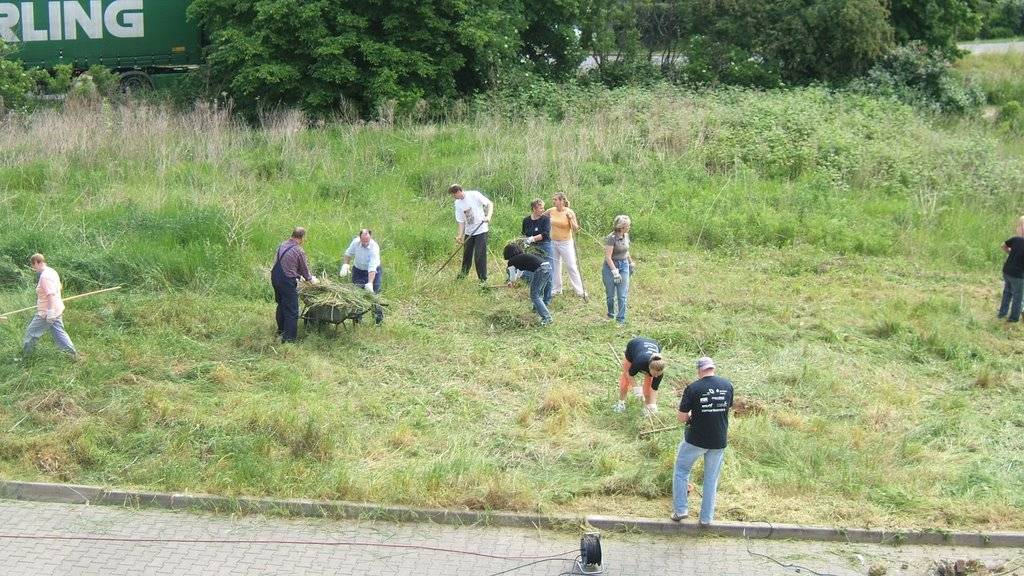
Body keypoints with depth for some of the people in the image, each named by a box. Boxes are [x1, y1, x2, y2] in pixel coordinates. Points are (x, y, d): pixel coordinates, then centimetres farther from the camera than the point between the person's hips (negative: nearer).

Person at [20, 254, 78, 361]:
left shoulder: (45, 277, -22)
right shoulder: (52, 272, 8)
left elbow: (51, 294, -28)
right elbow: (58, 287, 19)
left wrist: (50, 312, -29)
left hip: (47, 313, -9)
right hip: (57, 310, 9)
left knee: (31, 332, 5)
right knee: (59, 333, 14)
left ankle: (24, 356, 17)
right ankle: (74, 354, 11)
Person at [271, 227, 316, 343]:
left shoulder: (283, 245, 7)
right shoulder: (298, 251, -14)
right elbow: (304, 269, -4)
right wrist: (311, 279, 18)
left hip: (275, 278, 8)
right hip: (287, 281, -8)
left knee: (281, 304, 25)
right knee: (291, 311, 0)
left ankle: (281, 329, 40)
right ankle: (288, 337, 1)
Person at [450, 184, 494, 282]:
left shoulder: (474, 195, -12)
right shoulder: (458, 203, 4)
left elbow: (490, 204, -9)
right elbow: (461, 221, 6)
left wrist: (488, 216, -25)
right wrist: (460, 235, -5)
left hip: (480, 230, -6)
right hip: (468, 232, 6)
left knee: (480, 255, -7)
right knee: (467, 253, 16)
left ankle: (483, 278, 2)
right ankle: (464, 272, 38)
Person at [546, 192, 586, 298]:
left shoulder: (569, 212, -12)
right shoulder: (551, 211, -2)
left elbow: (575, 230, -12)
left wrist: (571, 219, -25)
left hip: (566, 243, -4)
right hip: (553, 242, 4)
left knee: (571, 266, -5)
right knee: (555, 266, 13)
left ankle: (580, 290, 0)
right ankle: (556, 288, 26)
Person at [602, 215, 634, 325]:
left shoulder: (626, 236, 3)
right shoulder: (611, 238, -19)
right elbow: (608, 257, -20)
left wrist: (631, 263, 29)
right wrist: (615, 272, -22)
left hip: (624, 266, 5)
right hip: (611, 266, -5)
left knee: (622, 295, -1)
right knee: (610, 294, 8)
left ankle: (621, 319, 3)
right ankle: (611, 314, 33)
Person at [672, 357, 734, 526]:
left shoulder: (693, 388, -16)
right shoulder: (727, 385, -3)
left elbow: (681, 417, -13)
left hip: (696, 439, -3)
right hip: (719, 441, 3)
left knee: (681, 471, 17)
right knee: (711, 479, 15)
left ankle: (680, 510, 15)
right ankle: (706, 518, 20)